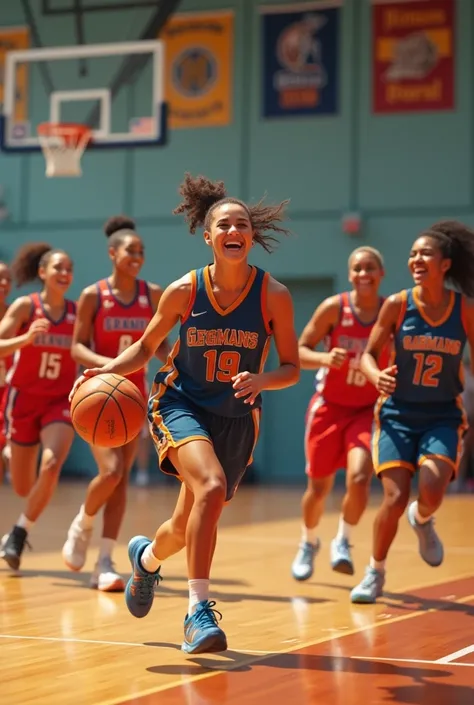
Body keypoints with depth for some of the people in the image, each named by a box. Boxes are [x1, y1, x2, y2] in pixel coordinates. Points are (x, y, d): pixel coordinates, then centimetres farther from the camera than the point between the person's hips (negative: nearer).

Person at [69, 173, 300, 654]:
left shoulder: (274, 296, -11)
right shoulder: (183, 291, -10)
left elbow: (291, 368, -5)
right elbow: (146, 347, 4)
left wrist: (260, 380, -26)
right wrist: (106, 371, -14)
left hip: (236, 416, 2)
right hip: (181, 403, -2)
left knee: (187, 527, 10)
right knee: (211, 488, -30)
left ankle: (147, 557, 47)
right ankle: (198, 610, -23)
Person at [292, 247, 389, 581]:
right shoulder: (334, 307, -10)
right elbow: (299, 351, -6)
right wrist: (324, 358, -26)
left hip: (368, 410, 0)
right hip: (330, 407, 0)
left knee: (359, 477, -22)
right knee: (319, 487, 8)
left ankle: (343, 541, 3)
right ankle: (309, 543, 37)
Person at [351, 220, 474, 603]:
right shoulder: (397, 305, -6)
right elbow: (369, 353, 0)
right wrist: (377, 375, -21)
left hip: (443, 416, 0)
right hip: (398, 412, 0)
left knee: (431, 491, -22)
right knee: (395, 498, -11)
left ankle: (422, 520, 18)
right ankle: (376, 573, 13)